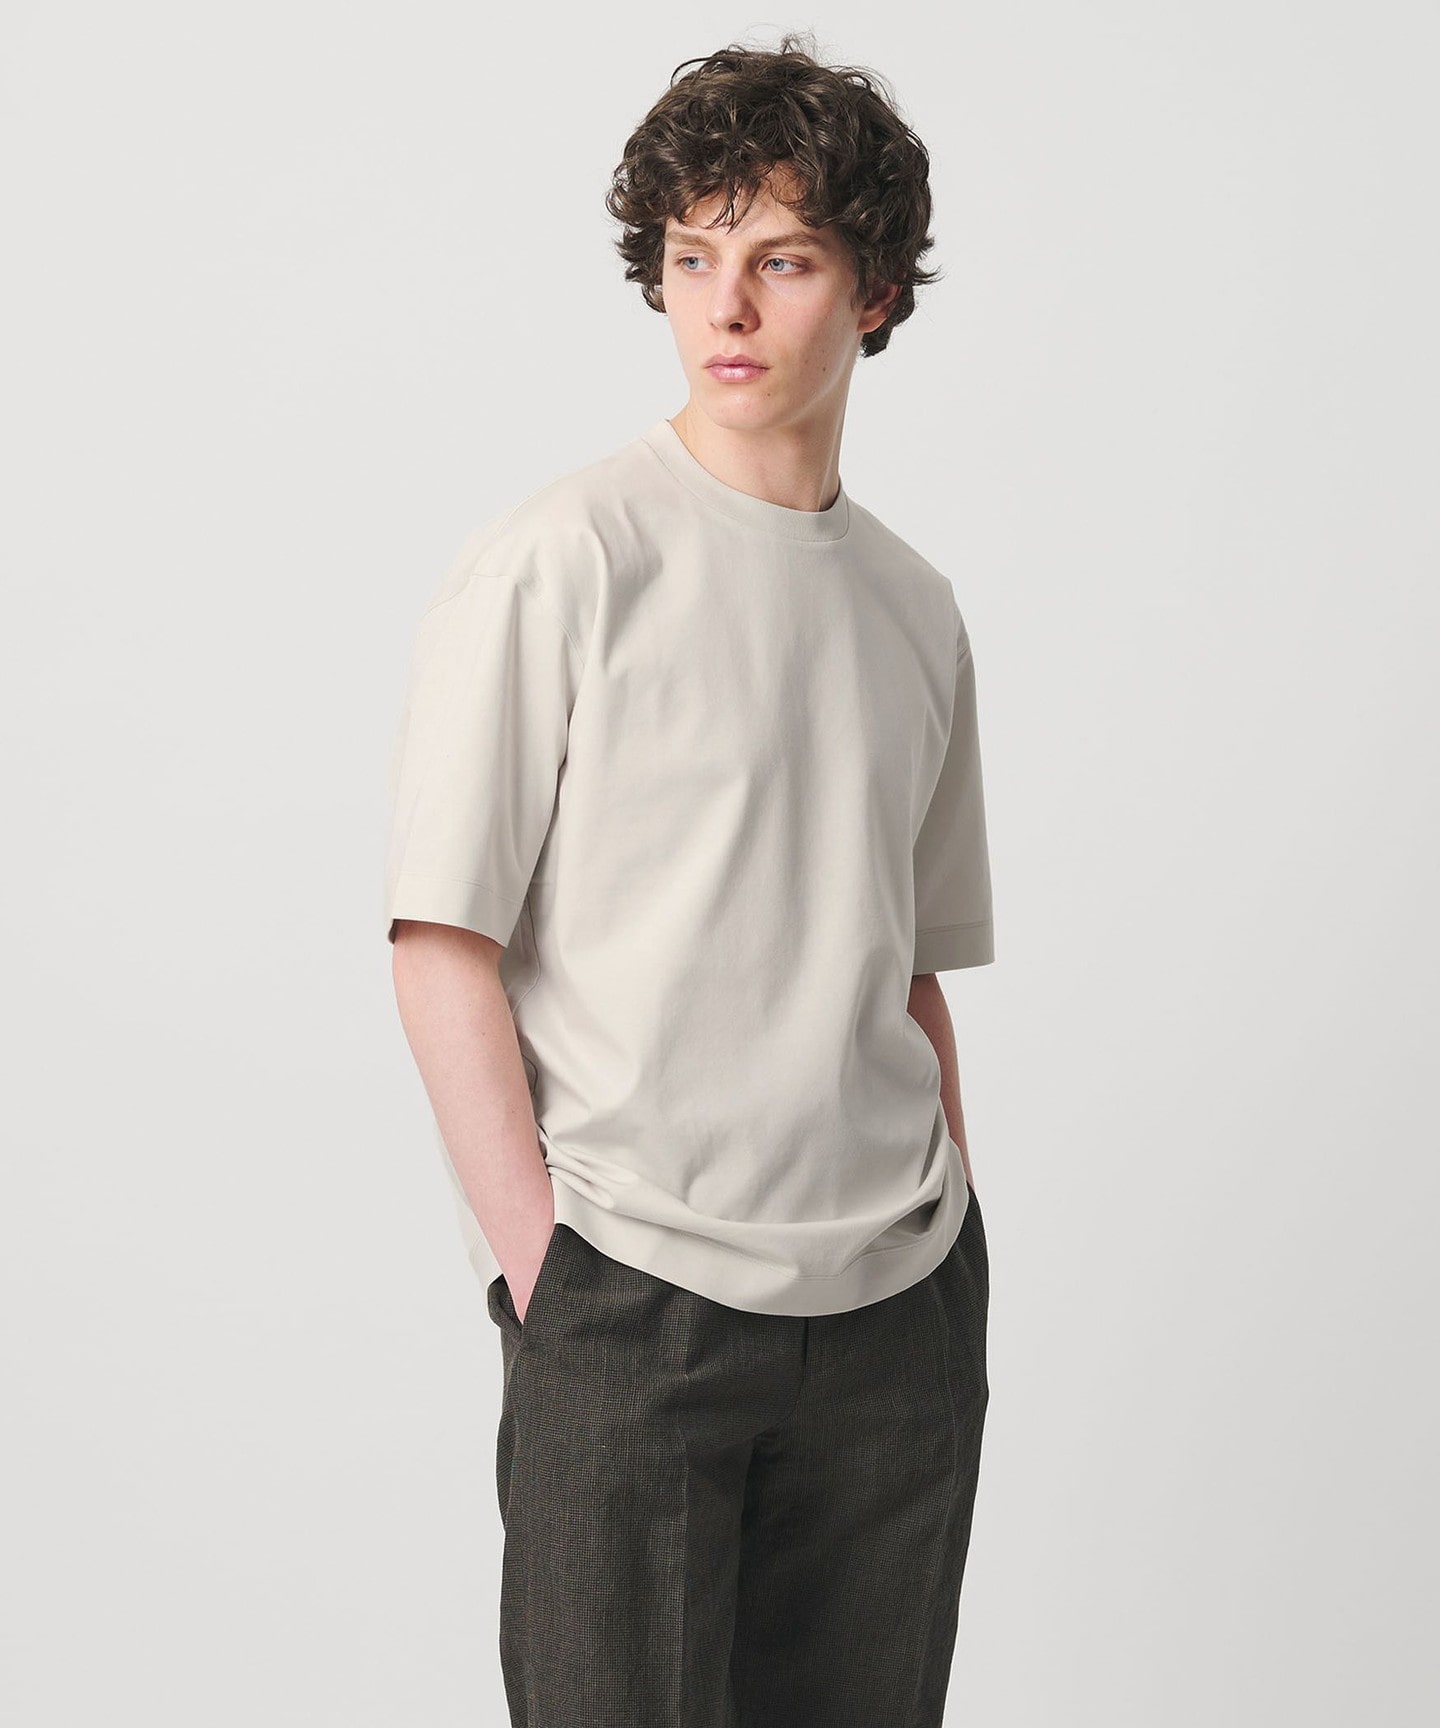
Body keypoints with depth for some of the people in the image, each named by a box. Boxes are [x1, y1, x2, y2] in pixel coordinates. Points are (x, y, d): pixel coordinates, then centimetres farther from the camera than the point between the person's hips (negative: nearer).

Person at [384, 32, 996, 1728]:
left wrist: (953, 1253, 12)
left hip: (898, 1303, 5)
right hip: (634, 1300, -5)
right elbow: (443, 951, -9)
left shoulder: (915, 609, 11)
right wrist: (545, 1272, -12)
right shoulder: (558, 561, -6)